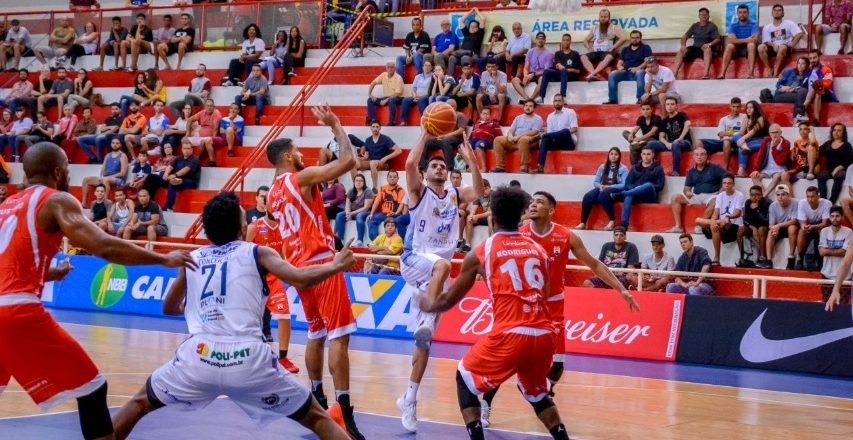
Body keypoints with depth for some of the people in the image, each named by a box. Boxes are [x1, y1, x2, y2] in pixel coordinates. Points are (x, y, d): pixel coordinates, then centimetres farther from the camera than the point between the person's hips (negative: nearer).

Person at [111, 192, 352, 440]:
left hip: (199, 356, 2)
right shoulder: (257, 253, 10)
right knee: (315, 418, 14)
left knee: (141, 402, 29)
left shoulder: (192, 258, 20)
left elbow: (169, 308, 35)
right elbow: (301, 280, -4)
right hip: (249, 358, -2)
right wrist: (335, 266, 14)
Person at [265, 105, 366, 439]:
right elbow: (348, 161, -17)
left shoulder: (274, 192, 14)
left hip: (299, 267, 8)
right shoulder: (302, 178, -10)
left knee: (316, 334, 21)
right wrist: (335, 125, -5)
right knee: (338, 335, -11)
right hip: (321, 263, -8)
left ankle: (317, 400, 28)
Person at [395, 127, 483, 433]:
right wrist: (427, 134, -16)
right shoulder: (418, 192, 3)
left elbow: (478, 192, -5)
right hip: (415, 260, -4)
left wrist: (471, 160, -11)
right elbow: (410, 164, -16)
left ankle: (409, 399, 9)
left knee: (424, 342, 2)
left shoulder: (455, 195, 15)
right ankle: (427, 319, -41)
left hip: (437, 271, 4)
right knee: (442, 265, -41)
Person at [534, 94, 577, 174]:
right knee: (545, 139, -31)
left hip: (569, 142, -3)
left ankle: (542, 136, -34)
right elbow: (549, 133, 8)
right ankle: (540, 166, -46)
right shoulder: (550, 116, 17)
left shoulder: (570, 112, 6)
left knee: (566, 131, -38)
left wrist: (562, 134, -23)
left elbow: (574, 128, -6)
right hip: (557, 142, 3)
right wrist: (545, 136, -17)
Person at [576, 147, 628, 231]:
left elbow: (624, 185, -8)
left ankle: (612, 221, -29)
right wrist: (600, 186, -12)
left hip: (616, 191, -4)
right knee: (587, 196, -28)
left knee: (603, 195, -39)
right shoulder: (602, 167, 16)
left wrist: (608, 187, -18)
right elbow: (595, 182, 12)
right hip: (602, 189, 4)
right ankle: (583, 223, -25)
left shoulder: (623, 169, 3)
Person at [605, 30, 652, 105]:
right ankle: (613, 99, -24)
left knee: (640, 73, -40)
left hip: (639, 71, -4)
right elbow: (619, 63, 18)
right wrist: (620, 67, -8)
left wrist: (638, 68, -21)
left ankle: (640, 99, -40)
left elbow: (647, 61, -4)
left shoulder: (645, 48, 9)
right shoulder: (625, 49, 23)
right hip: (625, 72, 4)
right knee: (611, 74, -22)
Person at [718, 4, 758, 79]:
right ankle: (722, 73, -37)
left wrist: (739, 40, -17)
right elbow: (731, 40, -16)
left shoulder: (753, 24, -8)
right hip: (737, 49, 2)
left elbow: (754, 39, -20)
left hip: (749, 49, -2)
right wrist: (746, 40, -19)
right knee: (729, 46, -28)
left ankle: (751, 73, -45)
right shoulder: (733, 24, -2)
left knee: (751, 44, -34)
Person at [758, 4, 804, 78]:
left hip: (786, 48, -2)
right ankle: (768, 68, -21)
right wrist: (773, 45, -20)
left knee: (782, 47, -40)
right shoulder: (767, 27, 12)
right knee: (761, 47, -30)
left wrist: (791, 46, -13)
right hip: (772, 48, 2)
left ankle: (776, 71, -33)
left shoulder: (789, 23, 6)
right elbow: (766, 41, 2)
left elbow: (800, 34, -6)